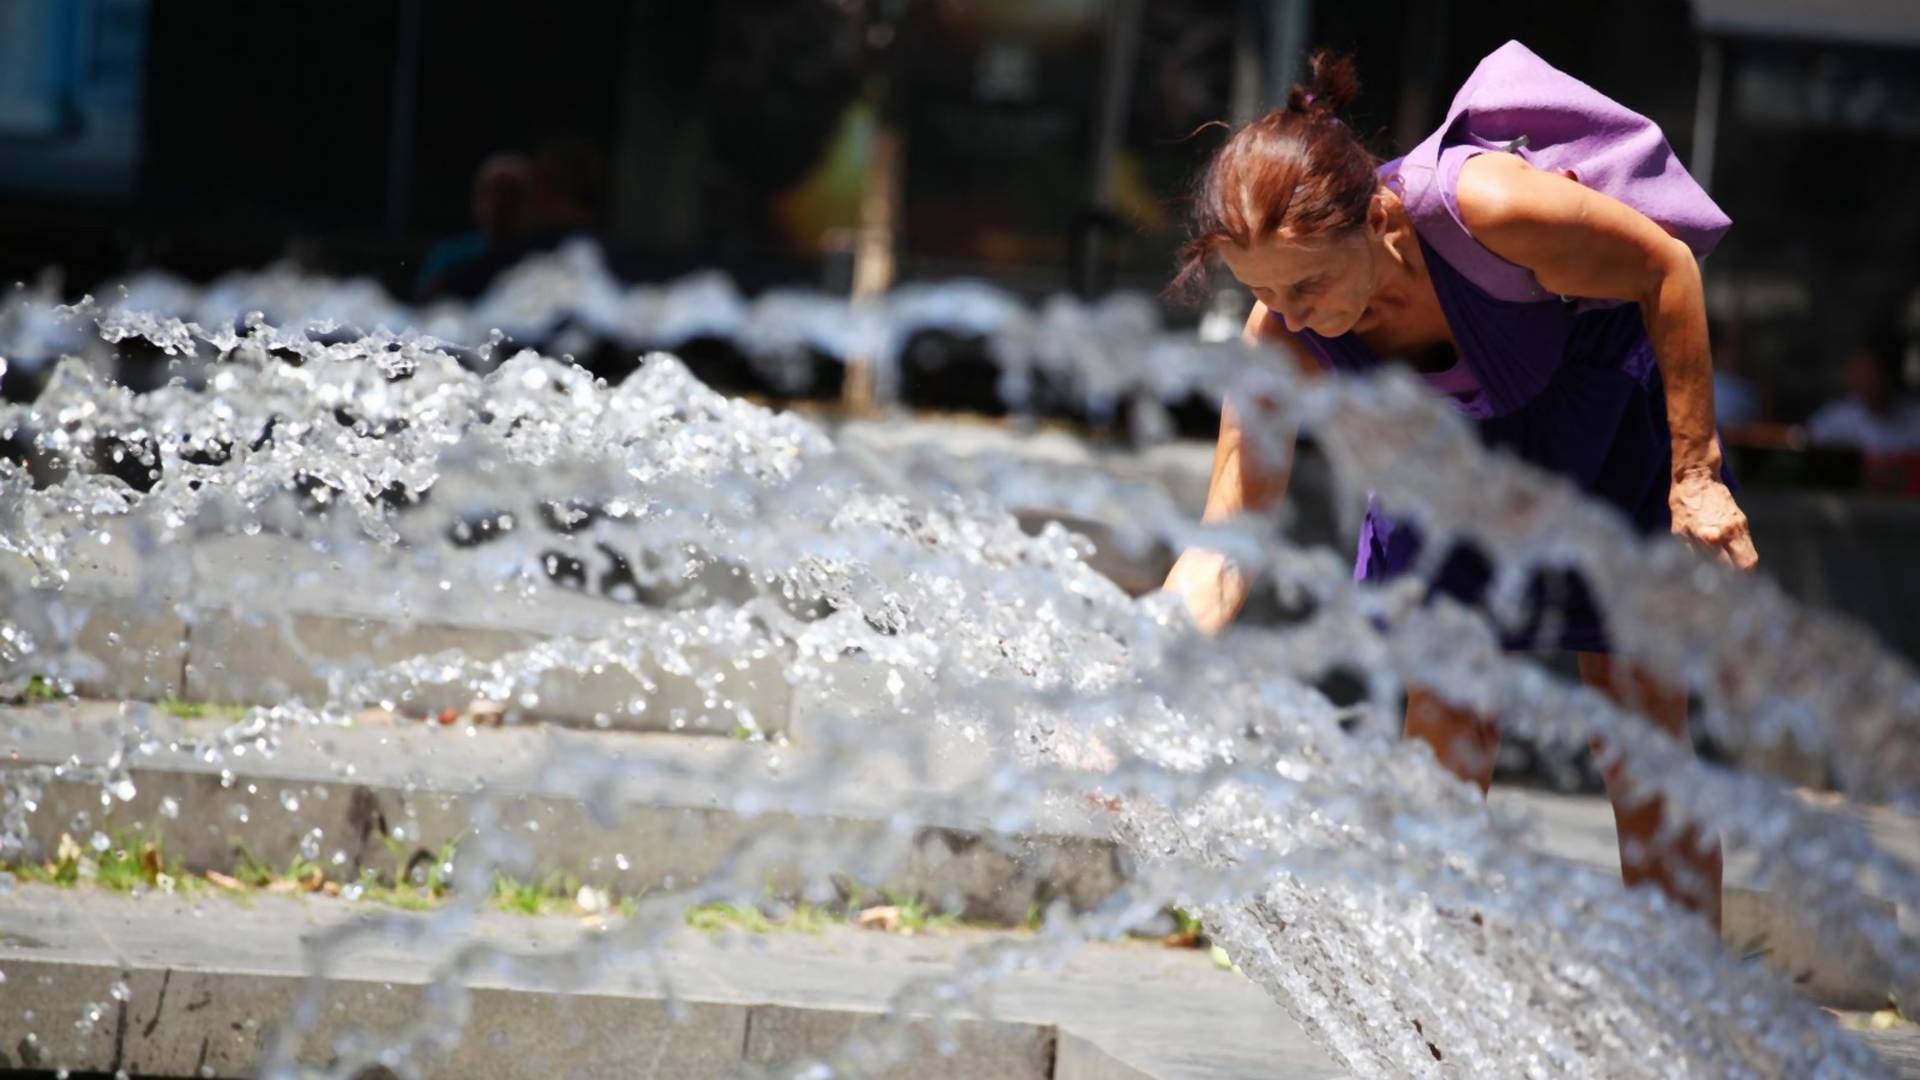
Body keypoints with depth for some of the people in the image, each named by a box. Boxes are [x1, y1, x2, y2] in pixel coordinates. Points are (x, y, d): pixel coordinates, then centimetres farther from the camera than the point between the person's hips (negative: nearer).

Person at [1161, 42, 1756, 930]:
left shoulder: (1487, 207, -40)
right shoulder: (1283, 338, -27)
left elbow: (1666, 267, -22)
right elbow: (1223, 553, -26)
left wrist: (1694, 475, -19)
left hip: (1615, 407, -3)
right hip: (1463, 442, 3)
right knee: (1442, 752, -2)